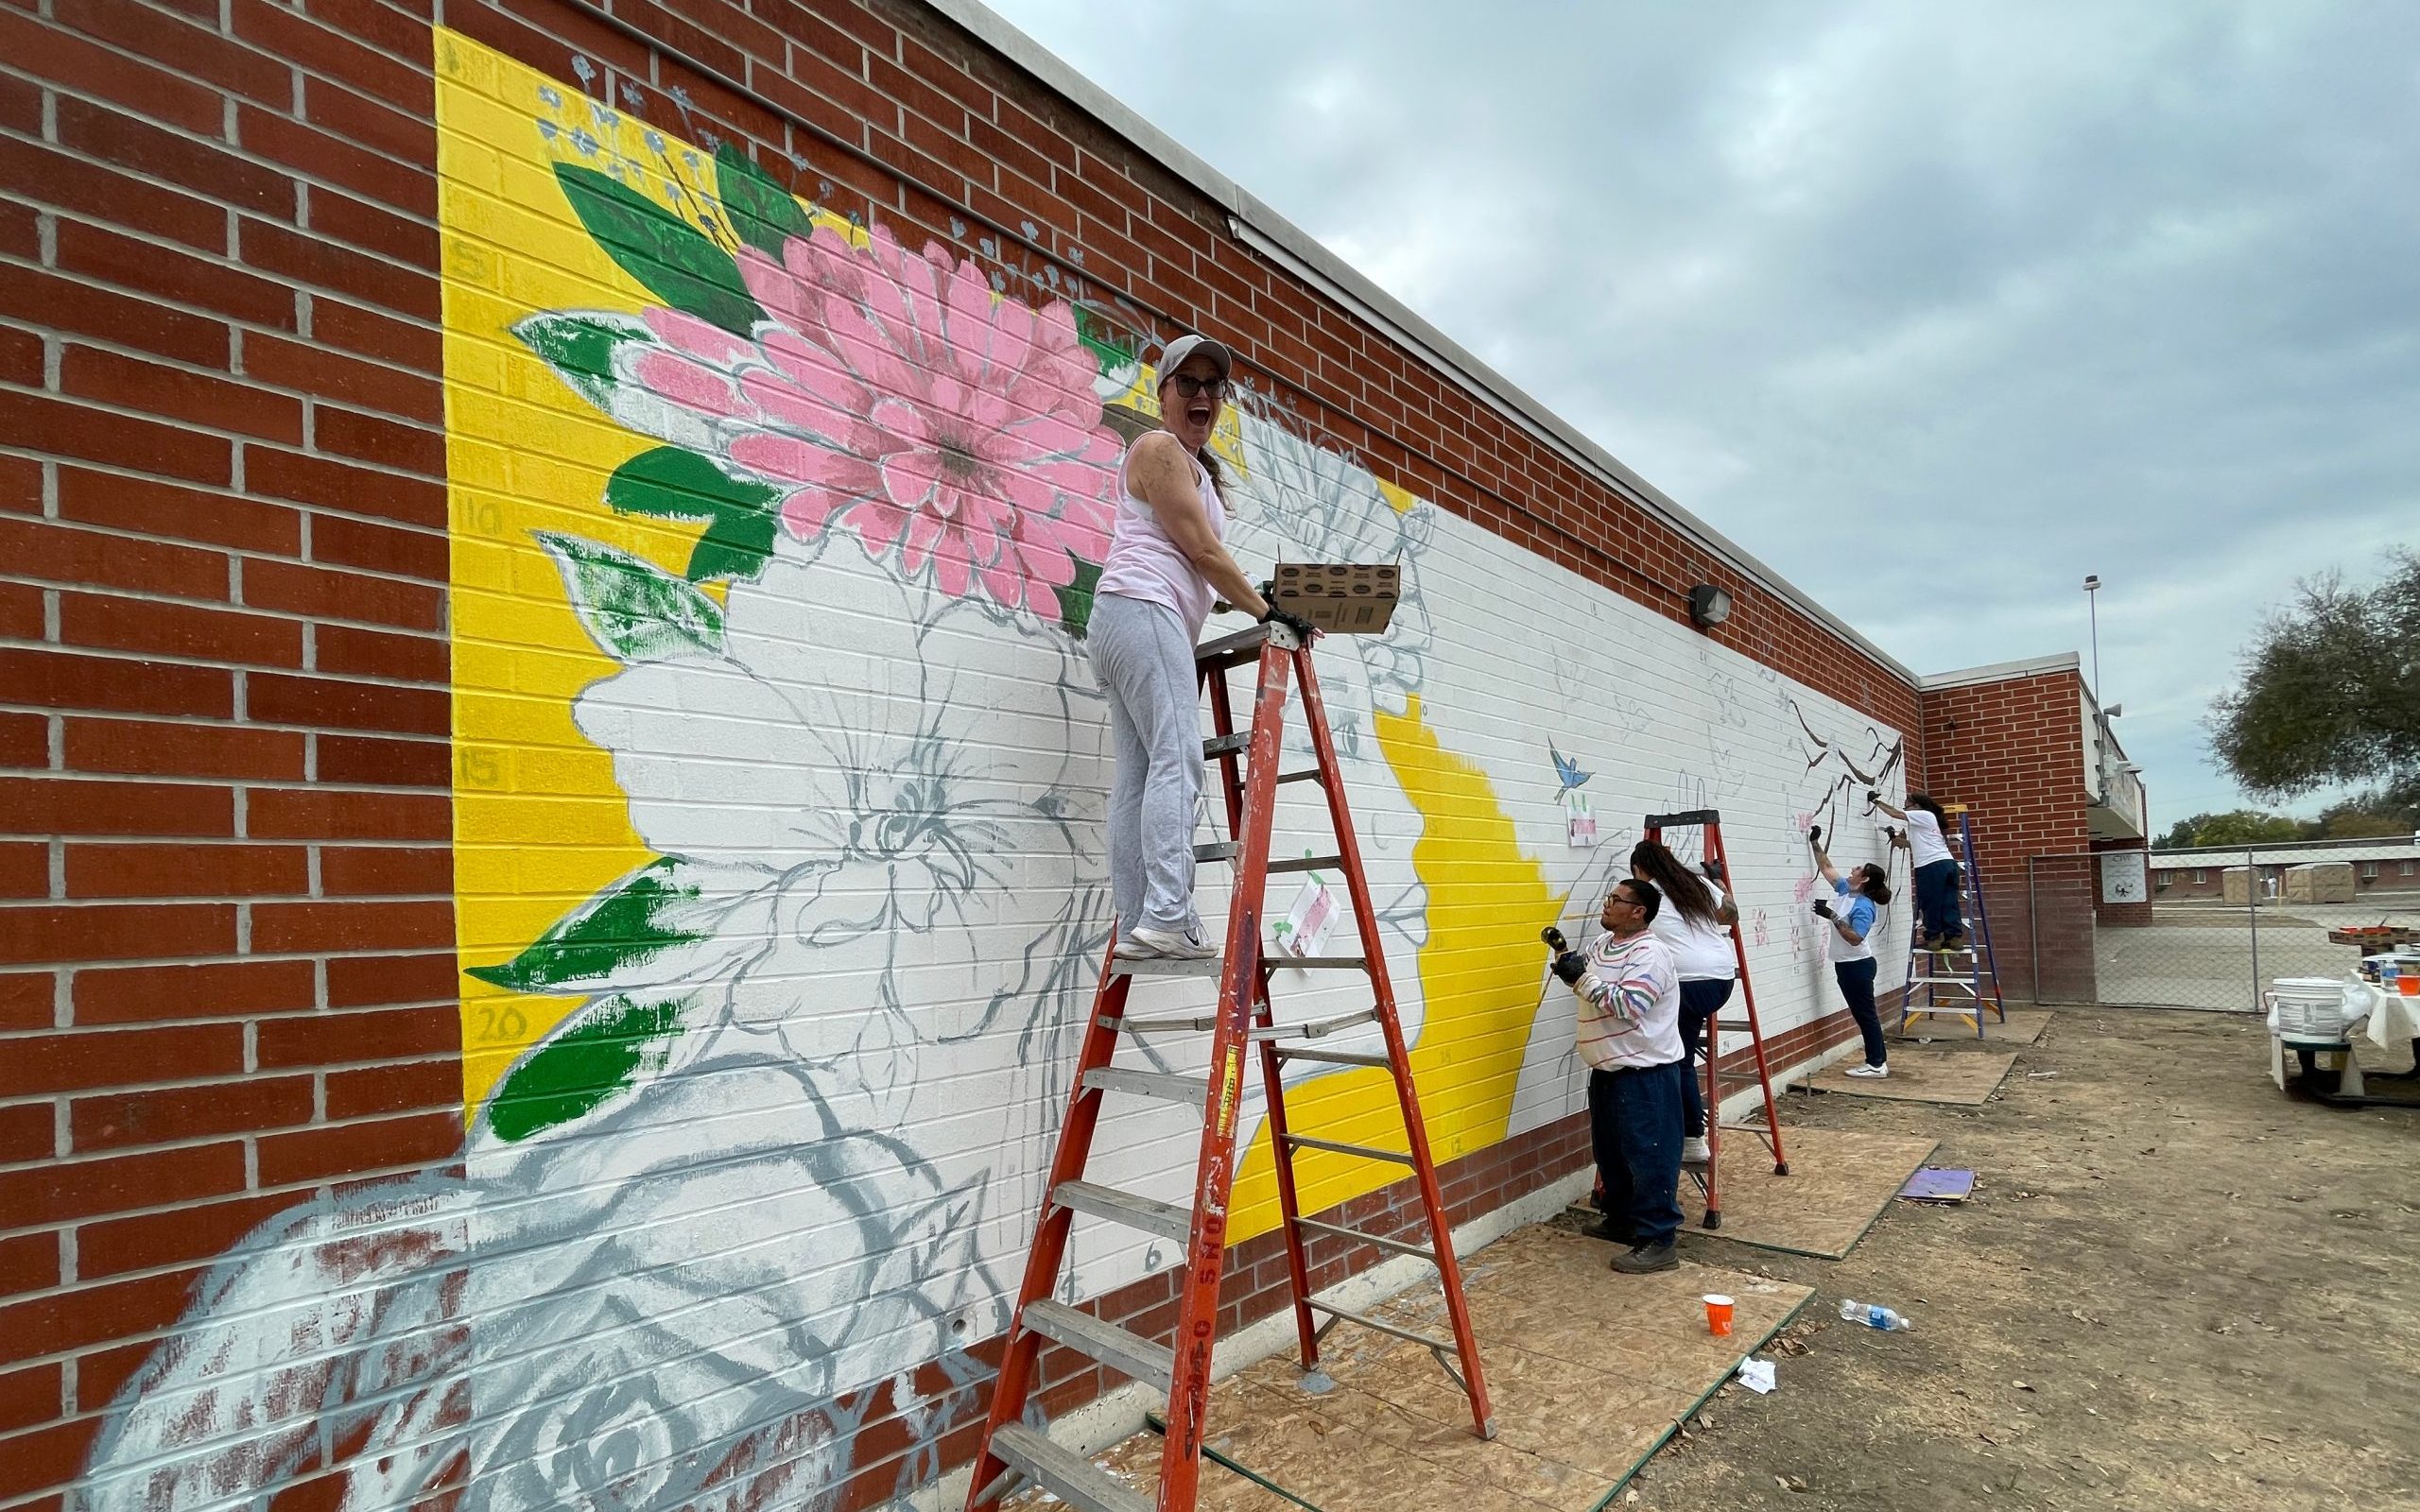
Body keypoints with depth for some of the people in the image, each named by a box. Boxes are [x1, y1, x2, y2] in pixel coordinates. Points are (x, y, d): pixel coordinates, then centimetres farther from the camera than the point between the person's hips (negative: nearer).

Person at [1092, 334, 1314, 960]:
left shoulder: (1197, 466, 30)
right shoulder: (1159, 447, -1)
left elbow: (1197, 564, 24)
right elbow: (1203, 550, -8)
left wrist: (1261, 611, 18)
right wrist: (1267, 613, -3)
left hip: (1127, 622, 10)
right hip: (1143, 609, -10)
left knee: (1137, 774, 1)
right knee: (1176, 759, -18)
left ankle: (1134, 928, -1)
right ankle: (1166, 917, -23)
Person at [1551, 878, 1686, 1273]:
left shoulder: (1650, 954, -19)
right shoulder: (1602, 943, 9)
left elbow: (1627, 1005, -29)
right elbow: (1595, 993, 20)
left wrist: (1583, 977, -26)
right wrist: (1573, 972, 0)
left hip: (1646, 1074, -10)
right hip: (1606, 1070, 10)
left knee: (1649, 1156, -3)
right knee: (1610, 1152, 20)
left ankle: (1657, 1240, 6)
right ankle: (1620, 1219, 36)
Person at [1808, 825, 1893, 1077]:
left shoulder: (1864, 907, -19)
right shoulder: (1844, 890, 6)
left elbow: (1855, 939, -25)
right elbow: (1826, 867, 17)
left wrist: (1832, 917, -29)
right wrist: (1815, 843, 14)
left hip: (1857, 965, -9)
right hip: (1845, 965, 9)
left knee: (1865, 1013, -3)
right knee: (1862, 1014, 12)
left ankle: (1877, 1064, 4)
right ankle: (1878, 1060, 19)